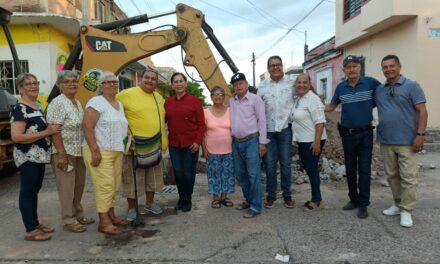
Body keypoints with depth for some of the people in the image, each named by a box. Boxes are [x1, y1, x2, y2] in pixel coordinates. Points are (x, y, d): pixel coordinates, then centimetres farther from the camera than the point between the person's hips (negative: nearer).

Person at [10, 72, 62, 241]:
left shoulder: (37, 107, 12)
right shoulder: (19, 109, -15)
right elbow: (16, 137, -24)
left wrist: (52, 129, 8)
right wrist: (47, 132, -23)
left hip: (39, 156, 9)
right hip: (27, 157, -9)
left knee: (35, 191, 16)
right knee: (27, 192, 0)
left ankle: (36, 224, 28)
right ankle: (30, 231, 9)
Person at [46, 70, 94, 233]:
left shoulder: (78, 103, 12)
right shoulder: (57, 103, -13)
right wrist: (62, 154, -21)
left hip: (79, 151, 8)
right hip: (64, 152, -8)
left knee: (79, 185, 15)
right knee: (67, 187, 2)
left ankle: (78, 214, 29)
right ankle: (69, 220, 13)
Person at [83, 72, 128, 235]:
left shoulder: (119, 105, 17)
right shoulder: (97, 102, -9)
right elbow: (87, 126, -17)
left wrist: (122, 148, 17)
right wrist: (95, 150, -22)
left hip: (117, 151, 8)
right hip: (100, 151, -8)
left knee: (114, 186, 12)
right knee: (105, 186, -7)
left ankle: (111, 216, 25)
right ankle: (104, 223, 1)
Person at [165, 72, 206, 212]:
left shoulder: (194, 101, -4)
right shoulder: (168, 102, 6)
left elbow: (201, 124, -4)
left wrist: (198, 141, -11)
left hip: (190, 144, -3)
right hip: (174, 144, 3)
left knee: (188, 173, 4)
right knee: (178, 172, 7)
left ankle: (188, 200, 24)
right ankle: (181, 198, 29)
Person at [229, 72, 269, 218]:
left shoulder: (255, 99, -4)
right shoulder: (231, 101, 12)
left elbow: (261, 120, -6)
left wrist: (262, 142, -11)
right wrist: (230, 140, 10)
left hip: (251, 141, -6)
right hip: (236, 142, 6)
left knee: (253, 174, -5)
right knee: (240, 174, 13)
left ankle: (256, 206, 2)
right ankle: (249, 200, 28)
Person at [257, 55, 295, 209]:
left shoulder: (292, 82, 2)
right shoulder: (262, 86, 8)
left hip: (285, 129, -2)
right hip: (268, 130, 2)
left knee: (286, 163, 7)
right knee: (269, 164, 7)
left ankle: (287, 195, 19)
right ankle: (271, 195, 19)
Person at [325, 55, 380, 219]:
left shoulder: (371, 82, -7)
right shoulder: (340, 88, 2)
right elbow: (331, 107, 12)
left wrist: (372, 104, -4)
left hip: (365, 133, -3)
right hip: (347, 134, 3)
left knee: (364, 169, 0)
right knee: (350, 168, 12)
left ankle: (363, 204, 10)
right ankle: (353, 199, 26)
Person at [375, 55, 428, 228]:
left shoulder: (411, 86, -3)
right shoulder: (378, 90, 10)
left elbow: (422, 111, -7)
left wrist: (420, 134, -14)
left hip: (407, 141, -5)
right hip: (386, 141, 5)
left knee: (408, 177, -1)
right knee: (392, 176, 13)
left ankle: (406, 211, 8)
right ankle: (397, 204, 27)